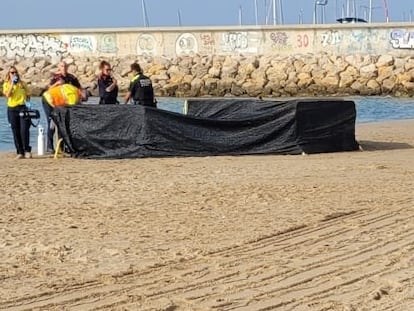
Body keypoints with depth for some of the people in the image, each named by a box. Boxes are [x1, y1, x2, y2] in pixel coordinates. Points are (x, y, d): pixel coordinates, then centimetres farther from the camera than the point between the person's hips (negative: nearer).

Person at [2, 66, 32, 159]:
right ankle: (20, 152, 5)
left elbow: (28, 95, 19)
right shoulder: (6, 84, 9)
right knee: (16, 132, 1)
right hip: (12, 109, 1)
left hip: (22, 107, -1)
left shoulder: (22, 83, 11)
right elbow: (7, 95, -9)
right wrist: (12, 84, -12)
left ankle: (27, 151, -9)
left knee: (24, 130, -12)